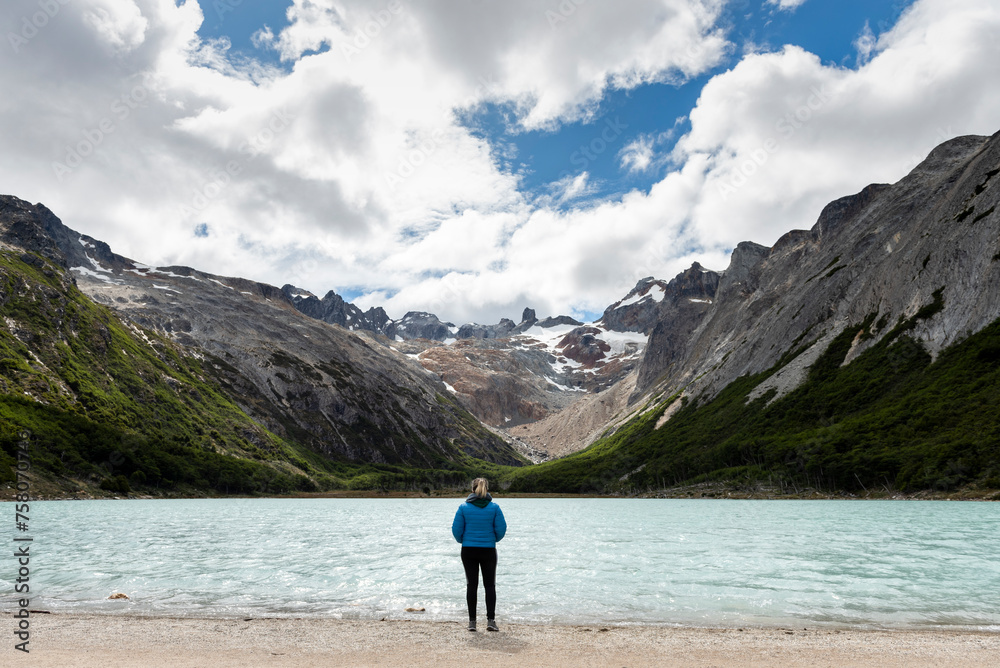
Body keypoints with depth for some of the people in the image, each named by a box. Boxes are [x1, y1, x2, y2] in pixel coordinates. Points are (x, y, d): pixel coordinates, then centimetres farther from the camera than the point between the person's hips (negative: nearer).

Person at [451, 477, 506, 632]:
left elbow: (456, 529, -3)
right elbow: (501, 528, -5)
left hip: (468, 550, 1)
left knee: (471, 584, 8)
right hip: (488, 550, 0)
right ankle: (491, 620, 1)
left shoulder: (464, 507, -4)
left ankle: (472, 621, 10)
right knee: (490, 585, 9)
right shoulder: (494, 507, -5)